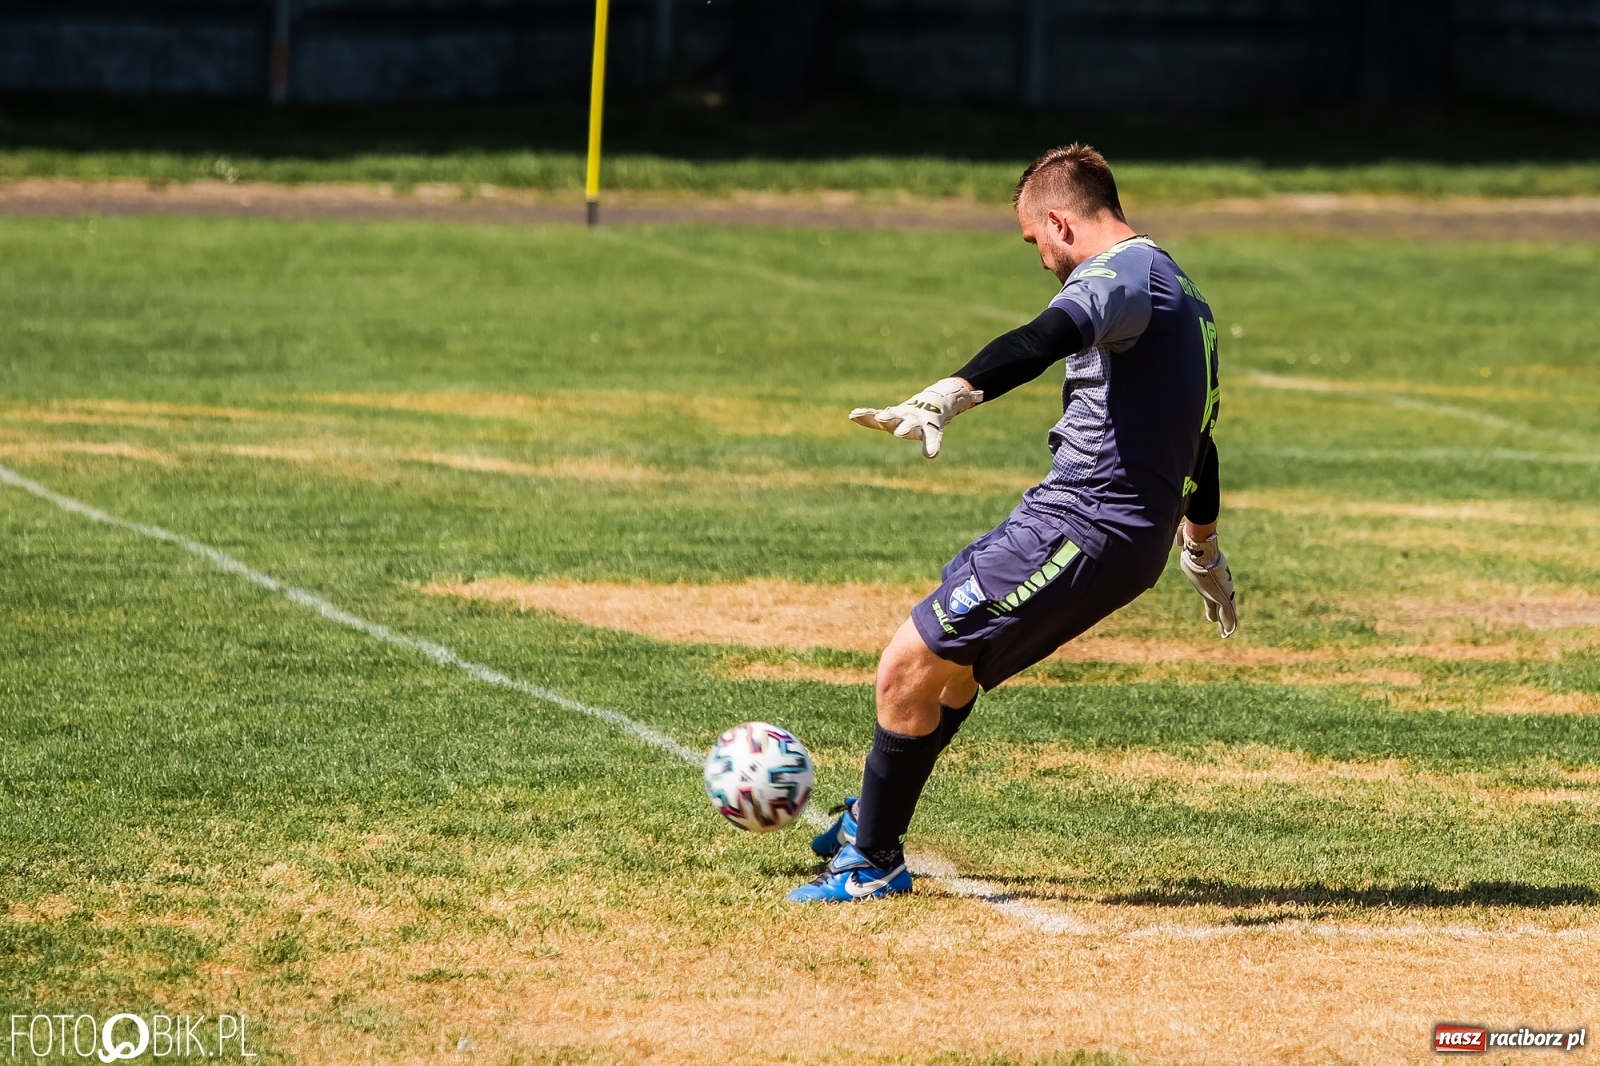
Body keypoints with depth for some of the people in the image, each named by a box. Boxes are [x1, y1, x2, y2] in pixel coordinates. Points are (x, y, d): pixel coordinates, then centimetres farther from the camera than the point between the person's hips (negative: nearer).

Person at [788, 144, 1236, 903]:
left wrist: (949, 394, -52)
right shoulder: (1177, 290, 21)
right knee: (950, 657, 25)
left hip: (1085, 529, -10)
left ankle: (874, 862, 3)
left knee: (907, 668, -8)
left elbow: (1048, 338, -36)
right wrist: (1202, 549, 48)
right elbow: (1196, 437, 34)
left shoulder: (1121, 274, -13)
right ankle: (870, 822, 39)